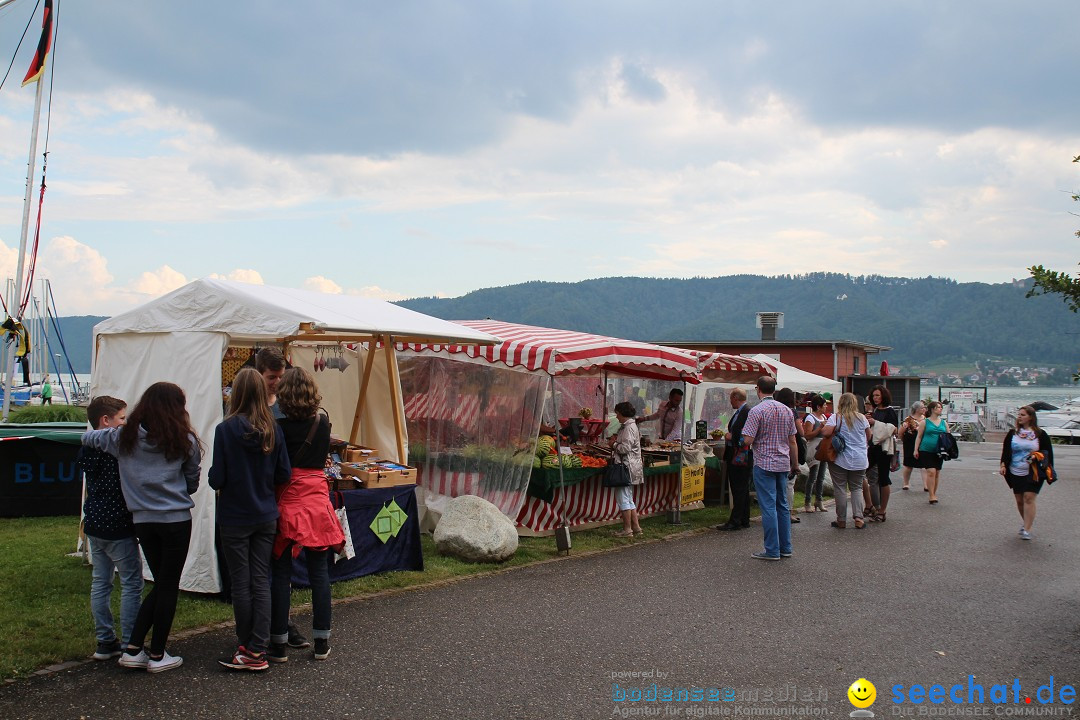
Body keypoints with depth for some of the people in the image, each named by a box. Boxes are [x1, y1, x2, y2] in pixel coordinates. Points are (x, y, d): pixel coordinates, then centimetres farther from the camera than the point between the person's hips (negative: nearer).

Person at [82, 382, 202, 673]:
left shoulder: (124, 438, 2)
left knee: (160, 584, 17)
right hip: (176, 519, -4)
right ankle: (157, 655, 11)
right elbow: (192, 483, 4)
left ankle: (133, 649, 14)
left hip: (142, 519, 4)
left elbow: (88, 437, 18)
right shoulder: (184, 441, -6)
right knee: (169, 586, 6)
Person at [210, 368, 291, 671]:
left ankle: (246, 649, 16)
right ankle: (258, 649, 9)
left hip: (234, 518, -3)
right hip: (266, 518, 3)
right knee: (261, 581, 8)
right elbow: (284, 475, 1)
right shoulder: (273, 430, -4)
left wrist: (221, 479, 8)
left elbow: (217, 479, -14)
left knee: (240, 583, 7)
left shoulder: (226, 429, -14)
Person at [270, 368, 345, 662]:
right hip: (317, 501, 3)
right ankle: (321, 642, 15)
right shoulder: (323, 424, 1)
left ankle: (279, 643, 11)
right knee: (319, 573, 9)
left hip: (286, 502, -3)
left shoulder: (279, 427, -10)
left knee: (281, 574, 5)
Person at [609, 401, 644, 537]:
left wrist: (614, 444, -6)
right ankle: (636, 526, 19)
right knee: (628, 499, 15)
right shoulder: (630, 426, 17)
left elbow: (625, 448, -22)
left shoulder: (629, 428, -16)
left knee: (623, 498, -5)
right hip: (628, 467, 11)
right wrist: (616, 441, 9)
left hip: (627, 467, -11)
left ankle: (627, 529, -1)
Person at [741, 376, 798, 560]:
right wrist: (795, 464, 19)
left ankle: (772, 550, -1)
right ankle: (785, 548, 18)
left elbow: (748, 440, -16)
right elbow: (792, 441, 11)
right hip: (783, 463, 6)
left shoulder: (757, 411, -11)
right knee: (783, 505, 13)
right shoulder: (787, 410, 7)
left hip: (764, 464, -6)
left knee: (768, 506, -3)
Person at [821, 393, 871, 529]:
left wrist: (821, 428, -1)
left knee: (840, 489, 4)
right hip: (860, 460, 3)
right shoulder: (862, 418, 3)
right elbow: (868, 437, 12)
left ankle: (841, 520, 7)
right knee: (857, 488, 12)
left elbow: (826, 432, -22)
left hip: (840, 460, -3)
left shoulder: (836, 418, -9)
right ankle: (858, 518, 0)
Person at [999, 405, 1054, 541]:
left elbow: (1048, 453, 3)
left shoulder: (1040, 434, -1)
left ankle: (1026, 530, -15)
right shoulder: (1012, 433, 7)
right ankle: (1028, 521, 31)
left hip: (1033, 474, -4)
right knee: (1019, 500, 9)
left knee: (1028, 499, -14)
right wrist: (1003, 465, -3)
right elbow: (1005, 451, 10)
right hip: (1015, 473, 4)